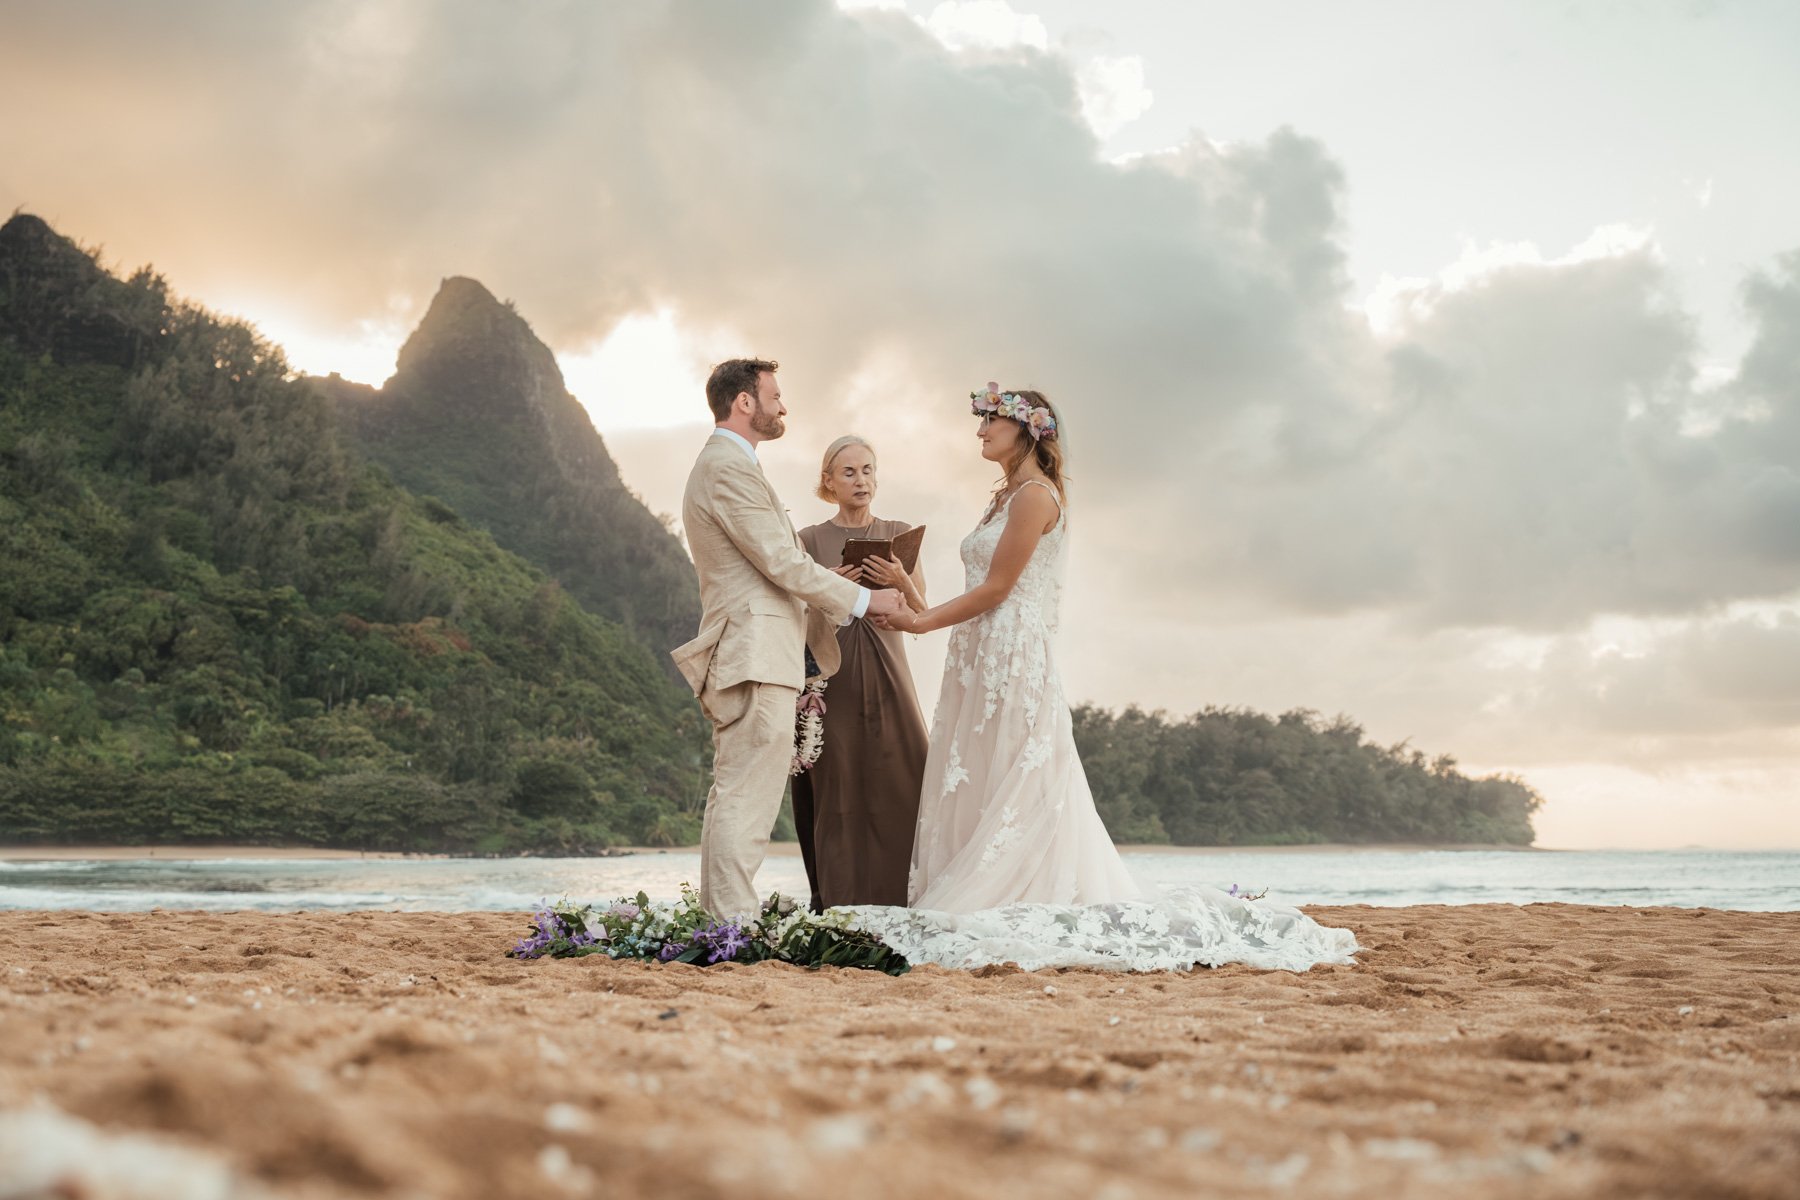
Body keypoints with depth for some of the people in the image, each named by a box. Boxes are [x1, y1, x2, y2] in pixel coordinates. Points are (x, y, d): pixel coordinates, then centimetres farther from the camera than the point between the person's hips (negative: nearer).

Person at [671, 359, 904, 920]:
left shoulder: (722, 464, 23)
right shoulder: (729, 466, -11)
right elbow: (782, 562, -15)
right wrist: (862, 599, -6)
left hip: (752, 656, 11)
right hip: (758, 653, -11)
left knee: (734, 798, 10)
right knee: (747, 798, -11)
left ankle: (719, 919, 13)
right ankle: (733, 926, -12)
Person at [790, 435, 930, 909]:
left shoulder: (899, 535, 12)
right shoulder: (810, 540, 7)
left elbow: (921, 615, 9)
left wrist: (903, 583, -10)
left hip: (888, 679, 1)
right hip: (832, 681, -1)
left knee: (900, 788, -7)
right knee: (838, 794, -6)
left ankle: (896, 902, -2)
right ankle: (837, 903, -2)